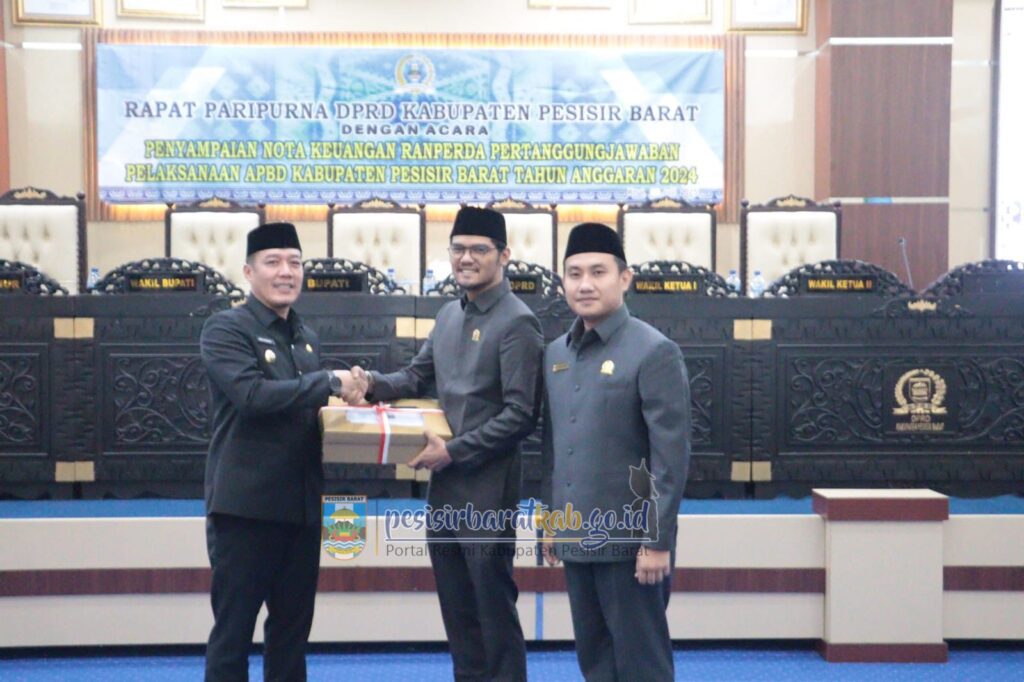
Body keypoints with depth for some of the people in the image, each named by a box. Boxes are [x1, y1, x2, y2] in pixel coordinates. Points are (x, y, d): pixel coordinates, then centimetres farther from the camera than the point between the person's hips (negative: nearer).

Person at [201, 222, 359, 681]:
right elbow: (252, 394, -22)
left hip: (301, 505, 7)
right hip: (245, 505, -7)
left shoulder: (307, 338, 15)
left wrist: (349, 398, 0)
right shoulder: (225, 329, -7)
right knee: (234, 627, 3)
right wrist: (329, 384, -19)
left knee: (293, 625, 14)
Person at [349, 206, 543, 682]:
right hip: (443, 485, 8)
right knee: (457, 610, 18)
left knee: (494, 611, 3)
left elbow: (521, 415, -18)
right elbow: (418, 377, 16)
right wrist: (374, 383, -4)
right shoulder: (449, 315, 12)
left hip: (487, 488, -8)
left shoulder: (517, 323, -13)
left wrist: (454, 451, -18)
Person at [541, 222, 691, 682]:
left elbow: (671, 455, -14)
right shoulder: (555, 353, 9)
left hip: (628, 540, -6)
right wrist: (550, 521, 14)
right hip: (575, 538, 6)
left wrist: (658, 540, -16)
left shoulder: (654, 352, -11)